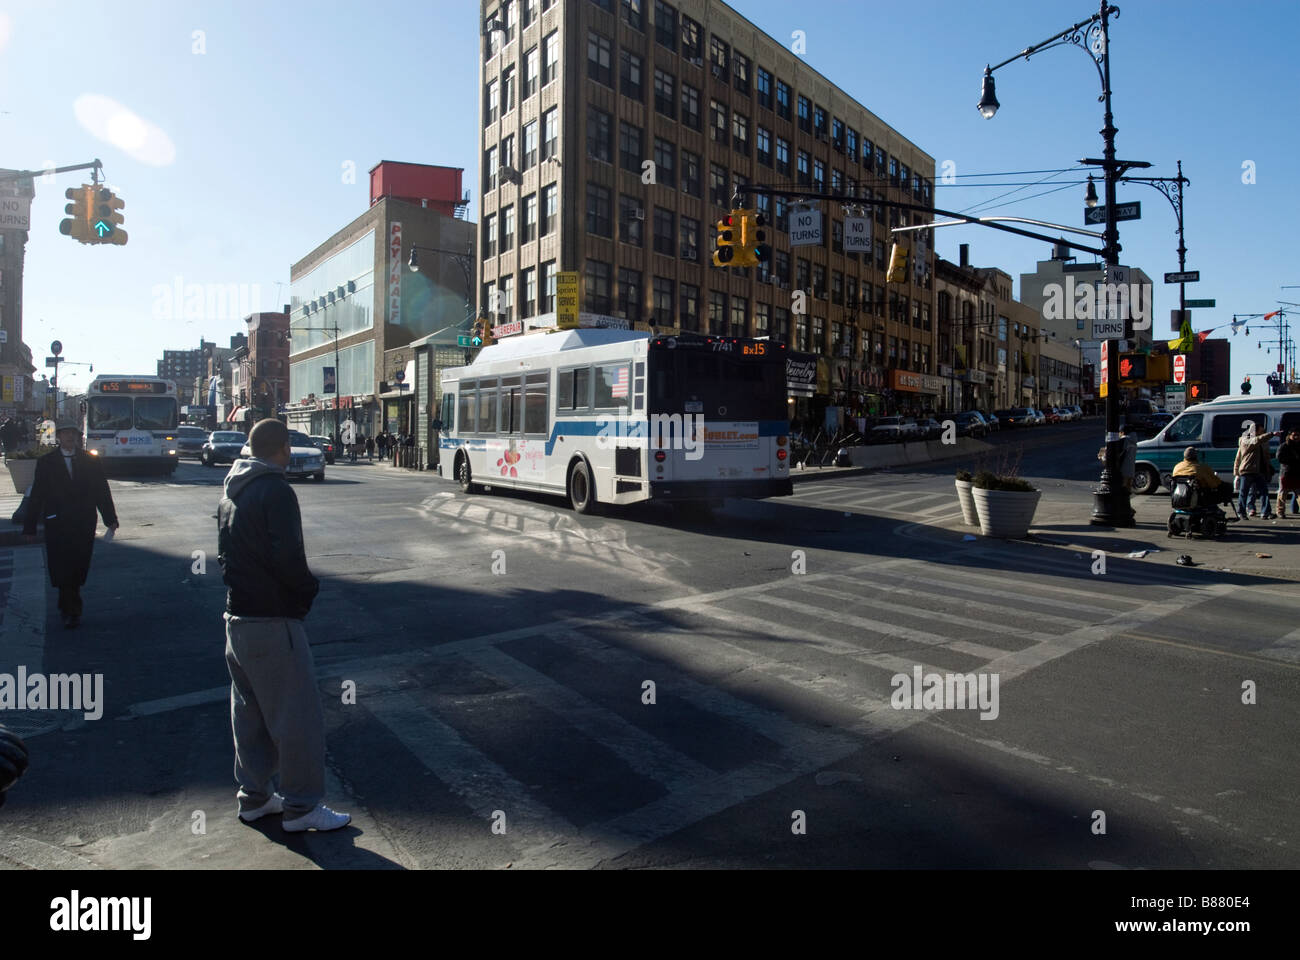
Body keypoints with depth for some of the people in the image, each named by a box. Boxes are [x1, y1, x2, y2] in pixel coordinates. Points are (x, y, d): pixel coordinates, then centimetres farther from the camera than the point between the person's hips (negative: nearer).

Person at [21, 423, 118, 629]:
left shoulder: (90, 461, 8)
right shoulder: (46, 462, 4)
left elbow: (102, 491, 8)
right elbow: (36, 496, 4)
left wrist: (110, 519, 2)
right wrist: (30, 527, 2)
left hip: (84, 525, 2)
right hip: (57, 525, -1)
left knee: (78, 568, 6)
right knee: (62, 568, -6)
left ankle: (66, 606, 24)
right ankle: (73, 611, -2)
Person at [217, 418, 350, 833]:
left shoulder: (232, 492, 12)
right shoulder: (276, 491, -17)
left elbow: (225, 553, 19)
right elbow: (287, 558, -24)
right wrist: (309, 588, -9)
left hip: (238, 616, 10)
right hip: (272, 620, -9)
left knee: (249, 713, 17)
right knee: (297, 716, 0)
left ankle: (254, 796, 29)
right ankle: (301, 806, 8)